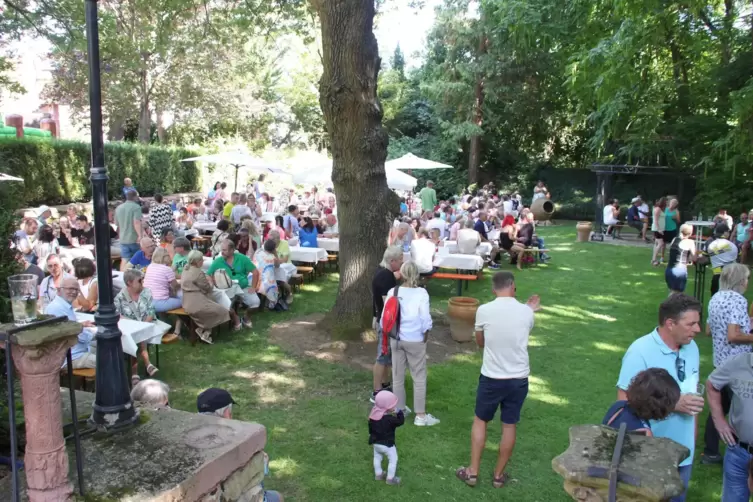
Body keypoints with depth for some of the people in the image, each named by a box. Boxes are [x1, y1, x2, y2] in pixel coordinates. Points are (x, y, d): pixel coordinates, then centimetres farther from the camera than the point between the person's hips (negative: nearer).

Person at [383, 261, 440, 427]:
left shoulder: (392, 292, -5)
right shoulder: (421, 293, -14)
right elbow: (425, 319, -13)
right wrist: (425, 337, 3)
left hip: (396, 339, 3)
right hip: (415, 340, -3)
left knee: (398, 376, 14)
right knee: (419, 378, 7)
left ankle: (399, 410, 26)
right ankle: (420, 415, 12)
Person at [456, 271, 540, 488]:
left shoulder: (483, 310, -11)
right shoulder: (526, 312, -7)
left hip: (491, 378, -1)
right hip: (519, 379, 2)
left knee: (480, 421, 17)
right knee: (510, 426, 15)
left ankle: (472, 472, 23)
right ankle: (499, 475, 28)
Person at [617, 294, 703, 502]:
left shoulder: (691, 347, -2)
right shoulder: (640, 352, -23)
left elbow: (692, 389, 11)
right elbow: (625, 401, -22)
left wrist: (693, 428, 8)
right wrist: (674, 404, -25)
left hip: (683, 449, 6)